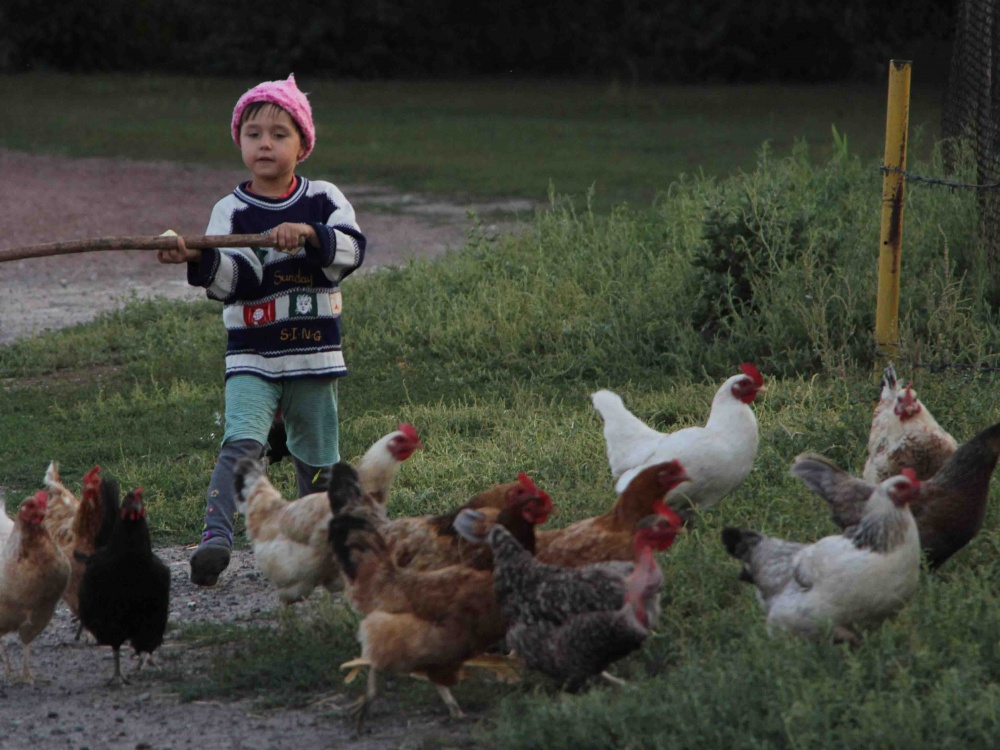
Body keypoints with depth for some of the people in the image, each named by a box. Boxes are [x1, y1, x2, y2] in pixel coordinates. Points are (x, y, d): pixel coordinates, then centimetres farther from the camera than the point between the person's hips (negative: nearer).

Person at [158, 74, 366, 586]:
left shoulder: (323, 200, 4)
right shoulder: (232, 210, -1)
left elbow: (352, 249, -13)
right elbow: (233, 279, -15)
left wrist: (310, 233, -29)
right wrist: (200, 261, -35)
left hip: (315, 356, 2)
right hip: (251, 356, -2)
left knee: (317, 461, 12)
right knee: (242, 443, -22)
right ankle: (216, 539, -31)